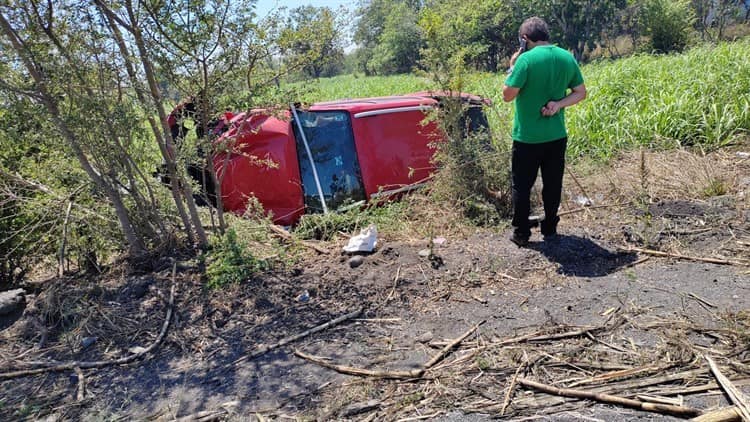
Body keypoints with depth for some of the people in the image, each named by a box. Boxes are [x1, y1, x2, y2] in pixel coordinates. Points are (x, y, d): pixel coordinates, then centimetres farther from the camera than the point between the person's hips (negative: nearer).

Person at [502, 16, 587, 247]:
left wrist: (512, 67, -3)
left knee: (521, 186, 8)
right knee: (552, 184, 15)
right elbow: (580, 93, 6)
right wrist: (558, 104, -5)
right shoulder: (567, 58, 3)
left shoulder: (526, 59, -15)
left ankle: (521, 233, 13)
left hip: (527, 137, -5)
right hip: (556, 135, 5)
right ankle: (549, 228, 26)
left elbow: (507, 95, -14)